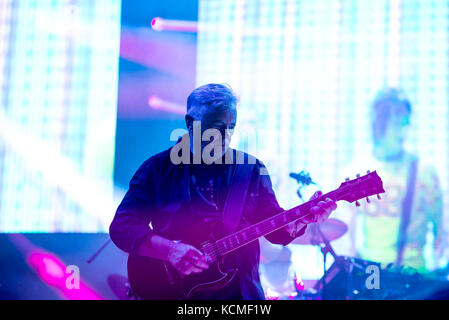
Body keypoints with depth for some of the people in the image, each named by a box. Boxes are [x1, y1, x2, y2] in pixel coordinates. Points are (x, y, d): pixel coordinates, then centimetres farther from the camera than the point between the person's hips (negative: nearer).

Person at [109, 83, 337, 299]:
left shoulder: (251, 169, 10)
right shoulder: (159, 168, 3)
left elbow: (278, 229, 10)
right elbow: (121, 226, -4)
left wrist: (304, 218, -11)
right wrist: (170, 250, -18)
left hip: (239, 290, 2)